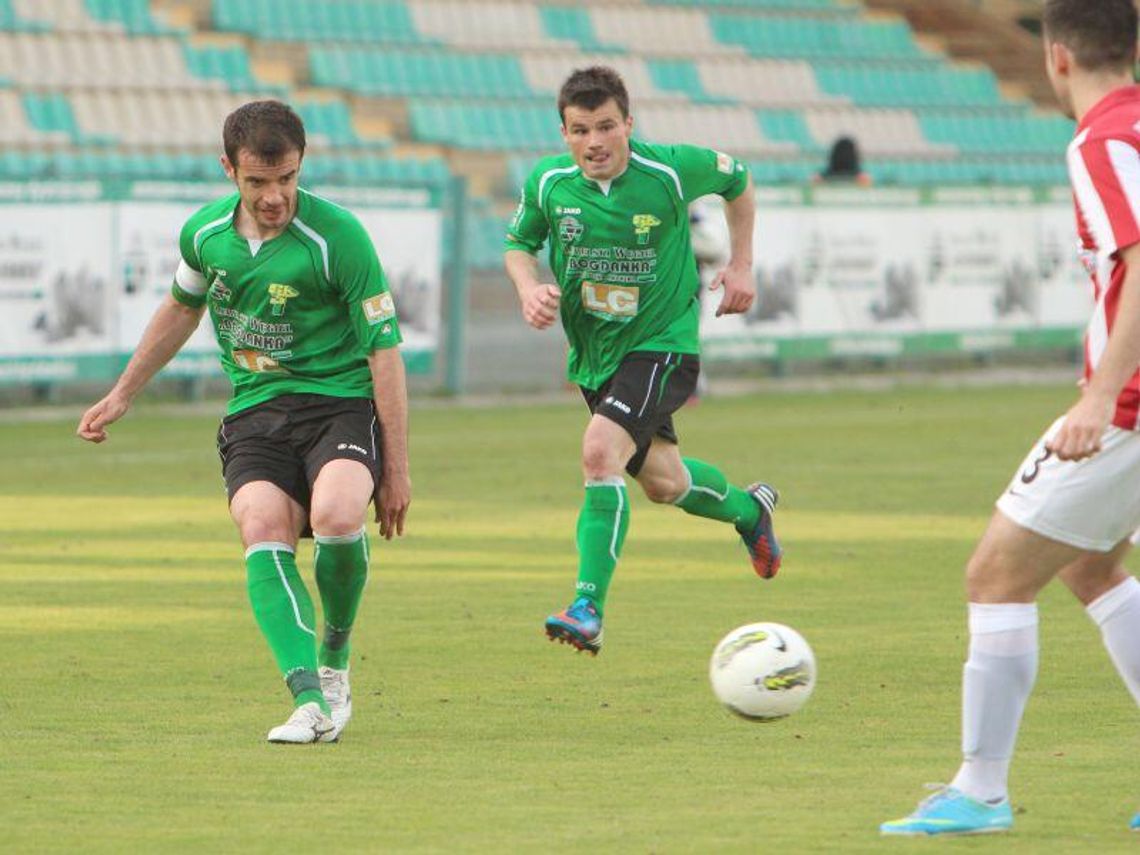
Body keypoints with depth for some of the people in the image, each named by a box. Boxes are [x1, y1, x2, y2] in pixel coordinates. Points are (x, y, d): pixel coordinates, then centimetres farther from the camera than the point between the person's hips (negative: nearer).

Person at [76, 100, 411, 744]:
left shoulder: (338, 237, -13)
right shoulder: (206, 232, 3)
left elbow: (384, 350, -9)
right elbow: (181, 309, 25)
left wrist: (397, 468, -10)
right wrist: (122, 395, 31)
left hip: (342, 400, -4)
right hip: (254, 411, 4)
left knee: (337, 514, -33)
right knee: (263, 528, -25)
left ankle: (335, 660, -5)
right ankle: (311, 702, -36)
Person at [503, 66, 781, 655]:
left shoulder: (671, 171, -18)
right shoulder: (548, 185, -11)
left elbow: (737, 180, 4)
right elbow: (519, 244, 8)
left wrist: (741, 265, 3)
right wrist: (529, 289, -13)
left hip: (662, 342, -5)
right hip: (592, 354, 5)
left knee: (600, 451, -27)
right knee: (662, 483, 20)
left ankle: (589, 609, -25)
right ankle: (749, 510, 53)